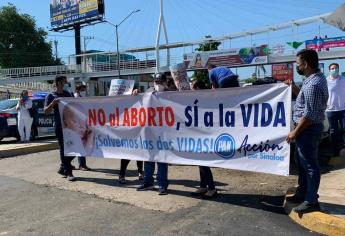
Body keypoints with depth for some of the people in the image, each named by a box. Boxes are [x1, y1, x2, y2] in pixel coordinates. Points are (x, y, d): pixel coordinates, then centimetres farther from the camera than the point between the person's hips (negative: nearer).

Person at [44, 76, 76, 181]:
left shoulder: (68, 94, 17)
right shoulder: (51, 96, 1)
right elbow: (46, 111, -4)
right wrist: (53, 103, -19)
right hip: (59, 126, -5)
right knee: (64, 149, -3)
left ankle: (62, 168, 24)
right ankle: (68, 172, 3)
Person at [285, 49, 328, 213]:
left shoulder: (313, 84, -23)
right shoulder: (316, 77, 9)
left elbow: (309, 115, -24)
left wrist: (295, 132, -16)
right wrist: (294, 87, 10)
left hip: (308, 129, -11)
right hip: (306, 128, 11)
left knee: (310, 165, 0)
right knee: (302, 161, 20)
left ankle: (311, 201, 13)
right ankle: (302, 194, 33)